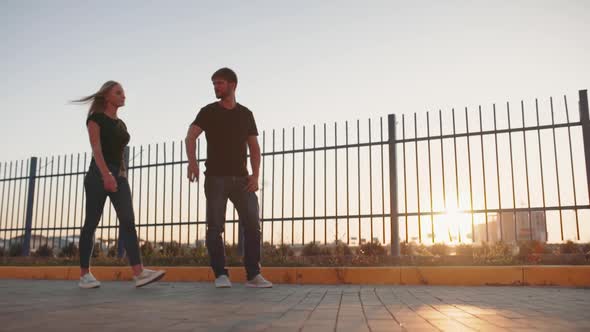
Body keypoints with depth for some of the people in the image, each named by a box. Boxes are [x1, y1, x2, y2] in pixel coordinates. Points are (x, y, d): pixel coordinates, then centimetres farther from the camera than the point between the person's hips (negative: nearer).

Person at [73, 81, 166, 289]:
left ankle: (139, 273, -19)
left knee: (128, 220, -9)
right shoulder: (96, 118, 0)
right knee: (91, 223, -1)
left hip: (119, 175, 6)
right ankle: (84, 275, 8)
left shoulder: (121, 124, 20)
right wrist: (106, 174, -28)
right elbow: (96, 148, -14)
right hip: (98, 174, -5)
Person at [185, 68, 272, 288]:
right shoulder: (208, 112, 6)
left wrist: (255, 176, -3)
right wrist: (192, 161, -27)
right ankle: (221, 275, 4)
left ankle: (253, 275, -2)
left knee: (252, 224, -7)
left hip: (241, 178, 2)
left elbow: (254, 148, 11)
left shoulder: (246, 114, 13)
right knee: (215, 227, -3)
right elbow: (190, 137, -7)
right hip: (215, 177, -2)